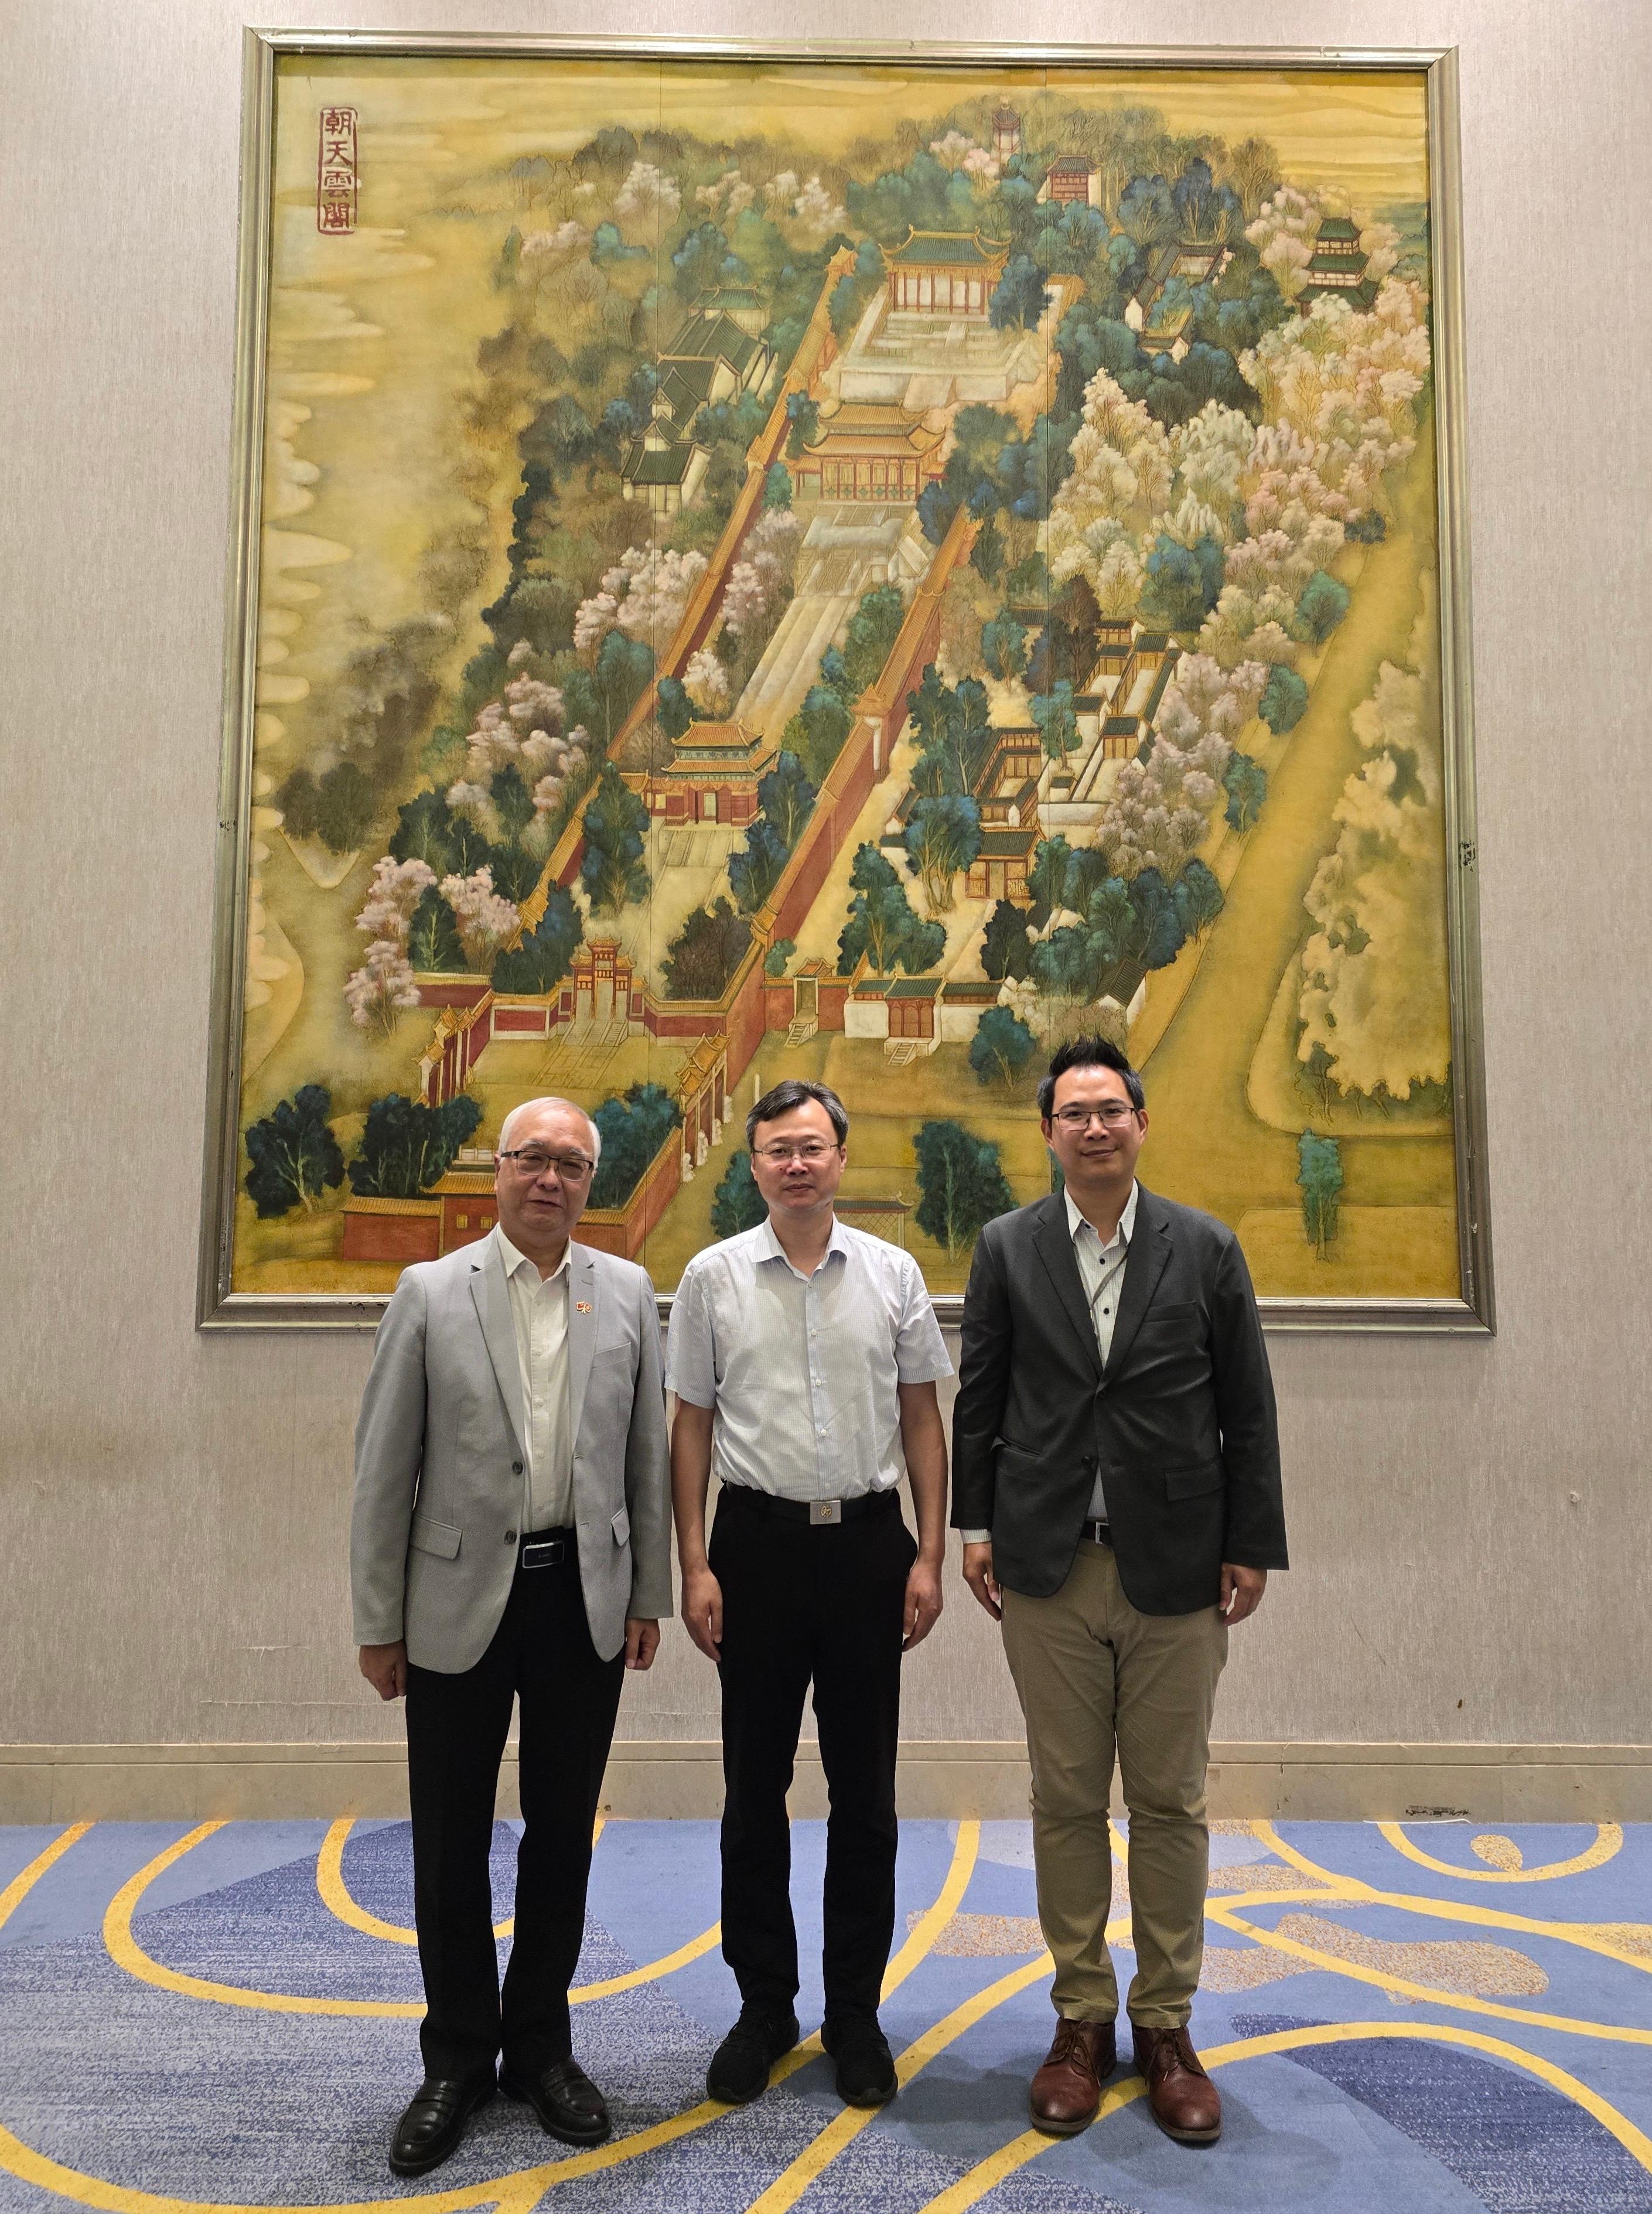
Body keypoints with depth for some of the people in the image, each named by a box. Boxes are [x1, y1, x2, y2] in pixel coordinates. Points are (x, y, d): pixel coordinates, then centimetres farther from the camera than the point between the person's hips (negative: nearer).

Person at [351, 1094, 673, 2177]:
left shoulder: (628, 1292, 1)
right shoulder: (430, 1292, -4)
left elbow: (648, 1453, 5)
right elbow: (385, 1467, -2)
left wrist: (648, 1593, 4)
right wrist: (378, 1620, -2)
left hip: (586, 1597, 2)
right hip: (460, 1599, -1)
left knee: (563, 1830, 14)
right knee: (452, 1839, 11)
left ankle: (541, 2046, 33)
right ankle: (458, 2059, 31)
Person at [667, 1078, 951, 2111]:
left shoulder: (893, 1273, 1)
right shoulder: (713, 1277, -1)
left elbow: (922, 1418, 4)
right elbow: (693, 1426, 2)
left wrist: (929, 1555, -2)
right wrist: (696, 1565, -3)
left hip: (868, 1539, 1)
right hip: (758, 1541, 0)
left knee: (866, 1793, 11)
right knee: (756, 1790, 11)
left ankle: (856, 2011, 29)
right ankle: (764, 2006, 30)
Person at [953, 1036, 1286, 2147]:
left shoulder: (1208, 1249, 1)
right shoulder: (1007, 1248, 3)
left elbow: (1250, 1410, 3)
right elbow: (979, 1397, 6)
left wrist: (1252, 1544, 1)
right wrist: (977, 1526, 3)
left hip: (1176, 1567, 0)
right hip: (1049, 1566, 0)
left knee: (1171, 1803, 9)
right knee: (1066, 1800, 9)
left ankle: (1166, 2025, 26)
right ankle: (1082, 2020, 26)